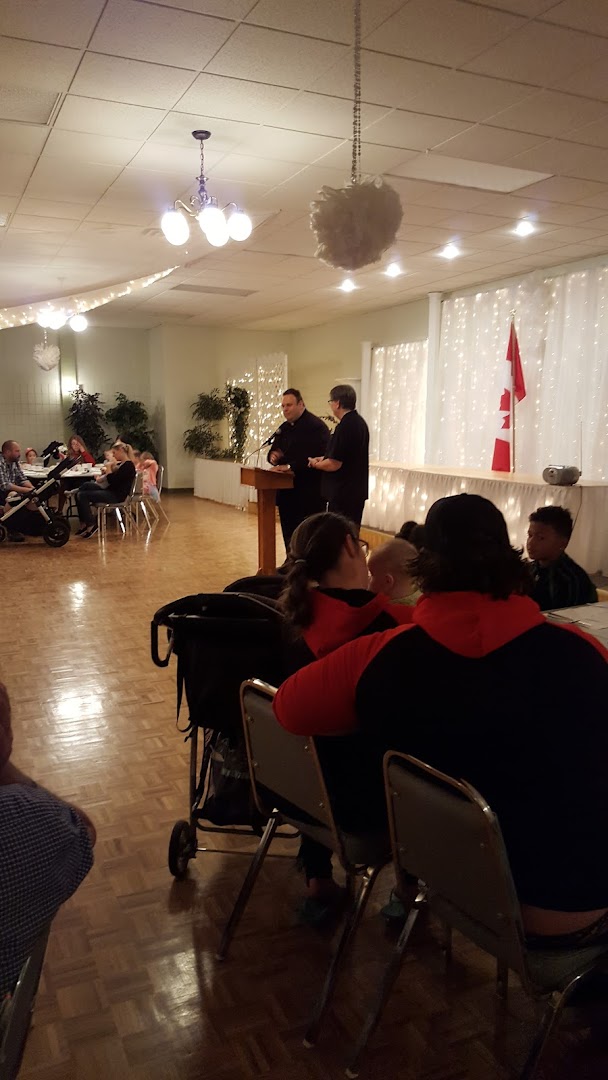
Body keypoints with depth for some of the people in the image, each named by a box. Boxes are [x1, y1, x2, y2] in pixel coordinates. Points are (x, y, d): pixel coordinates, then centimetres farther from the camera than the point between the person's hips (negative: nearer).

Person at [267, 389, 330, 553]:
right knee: (289, 533, 14)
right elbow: (274, 450, 25)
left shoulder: (316, 426, -13)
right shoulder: (284, 428, 15)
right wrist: (273, 456, 0)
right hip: (288, 491, 9)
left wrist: (291, 466, -24)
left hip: (309, 494, -8)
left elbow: (317, 457, -23)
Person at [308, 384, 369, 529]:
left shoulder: (345, 427, -19)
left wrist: (315, 464, -3)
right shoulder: (360, 422, 11)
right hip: (357, 491, 10)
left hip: (342, 495, -10)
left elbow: (334, 464, -21)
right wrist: (324, 459, 15)